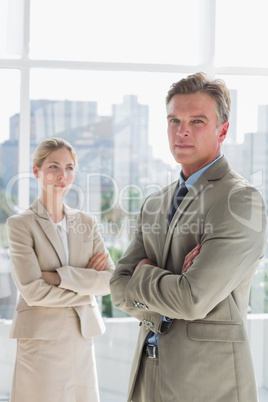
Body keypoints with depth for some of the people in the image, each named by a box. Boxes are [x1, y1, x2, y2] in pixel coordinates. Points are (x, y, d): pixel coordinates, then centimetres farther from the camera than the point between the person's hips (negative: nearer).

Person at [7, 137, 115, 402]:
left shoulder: (86, 223, 10)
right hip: (41, 339, -4)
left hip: (82, 338, 4)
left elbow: (113, 281, 1)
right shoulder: (21, 224, -3)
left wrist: (60, 277, -10)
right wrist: (87, 285, -6)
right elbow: (32, 291, -13)